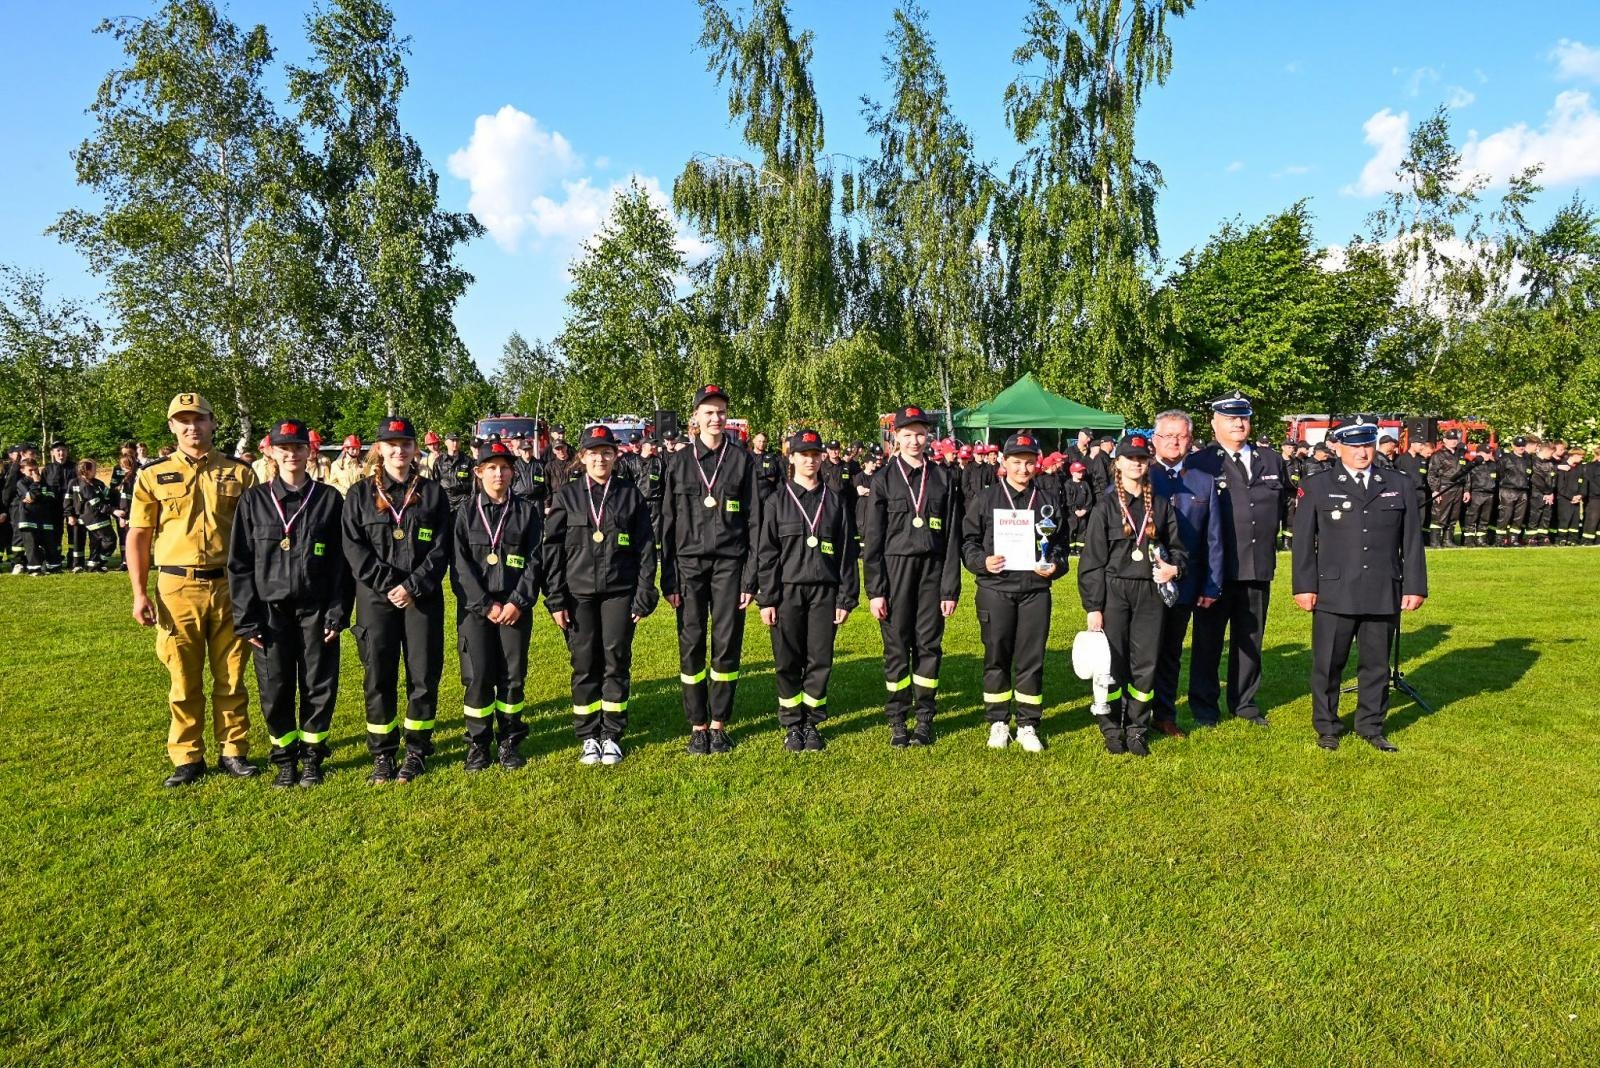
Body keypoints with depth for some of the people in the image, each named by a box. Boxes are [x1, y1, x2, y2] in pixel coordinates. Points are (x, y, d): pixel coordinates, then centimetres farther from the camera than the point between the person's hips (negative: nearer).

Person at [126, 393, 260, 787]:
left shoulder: (239, 474, 5)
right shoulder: (153, 475, 4)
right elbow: (138, 537, 5)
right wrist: (139, 593, -3)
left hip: (229, 585, 0)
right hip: (177, 587, 0)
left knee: (231, 677, 7)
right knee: (184, 680, 7)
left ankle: (233, 752, 19)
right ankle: (187, 758, 18)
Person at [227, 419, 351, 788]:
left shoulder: (329, 499, 1)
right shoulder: (254, 500, 3)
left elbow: (342, 561, 1)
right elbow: (239, 563, 3)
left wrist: (338, 613, -5)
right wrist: (247, 619, -3)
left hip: (316, 611, -1)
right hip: (271, 611, 1)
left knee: (319, 687, 5)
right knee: (276, 689, 6)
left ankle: (312, 757, 21)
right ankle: (285, 759, 23)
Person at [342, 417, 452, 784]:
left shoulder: (432, 492, 6)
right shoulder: (360, 494, 6)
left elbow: (441, 548, 0)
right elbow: (353, 547, -2)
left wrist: (413, 587, -11)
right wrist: (388, 584, -12)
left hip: (423, 599, 0)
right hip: (376, 598, 0)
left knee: (424, 676, 3)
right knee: (379, 678, 4)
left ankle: (417, 750, 17)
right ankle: (382, 754, 16)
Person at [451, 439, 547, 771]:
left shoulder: (528, 511, 6)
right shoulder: (466, 513, 5)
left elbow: (535, 561, 1)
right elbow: (461, 564, -2)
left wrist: (518, 602, -10)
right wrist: (486, 605, -10)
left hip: (515, 607, 0)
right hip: (475, 607, 0)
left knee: (513, 675, 3)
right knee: (478, 676, -2)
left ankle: (510, 741, 17)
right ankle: (478, 743, 13)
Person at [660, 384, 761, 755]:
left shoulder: (742, 460, 5)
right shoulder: (679, 463, 7)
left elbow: (754, 522, 4)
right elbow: (668, 522, 6)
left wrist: (751, 578, -2)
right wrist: (668, 579, 0)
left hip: (729, 564, 0)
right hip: (689, 564, 1)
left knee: (727, 645, 2)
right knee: (691, 646, 2)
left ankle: (719, 724, 15)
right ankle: (697, 725, 14)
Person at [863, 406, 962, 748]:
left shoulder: (943, 478, 6)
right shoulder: (884, 479, 2)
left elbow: (953, 537, 5)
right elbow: (872, 539, -1)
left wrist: (950, 589, 0)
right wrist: (875, 590, -6)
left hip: (932, 570, 1)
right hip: (895, 568, -1)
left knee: (929, 645, 5)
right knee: (897, 647, 3)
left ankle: (925, 719, 17)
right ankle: (897, 722, 14)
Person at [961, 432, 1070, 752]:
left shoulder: (1047, 502, 9)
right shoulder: (985, 499, 4)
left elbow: (1060, 543, 14)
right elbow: (968, 540, 4)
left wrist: (1055, 565, -5)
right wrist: (982, 561, -13)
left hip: (1035, 591, 1)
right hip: (995, 590, -1)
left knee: (1031, 659, 4)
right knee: (996, 657, 6)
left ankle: (1028, 725, 16)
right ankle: (998, 723, 19)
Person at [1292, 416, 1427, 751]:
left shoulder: (1398, 486, 11)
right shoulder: (1317, 486, 3)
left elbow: (1412, 541, 10)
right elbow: (1304, 541, 1)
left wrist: (1415, 586, 5)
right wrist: (1305, 586, -5)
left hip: (1384, 595, 2)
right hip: (1333, 594, -2)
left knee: (1376, 665, 10)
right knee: (1328, 664, 5)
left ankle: (1371, 726, 24)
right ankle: (1327, 727, 19)